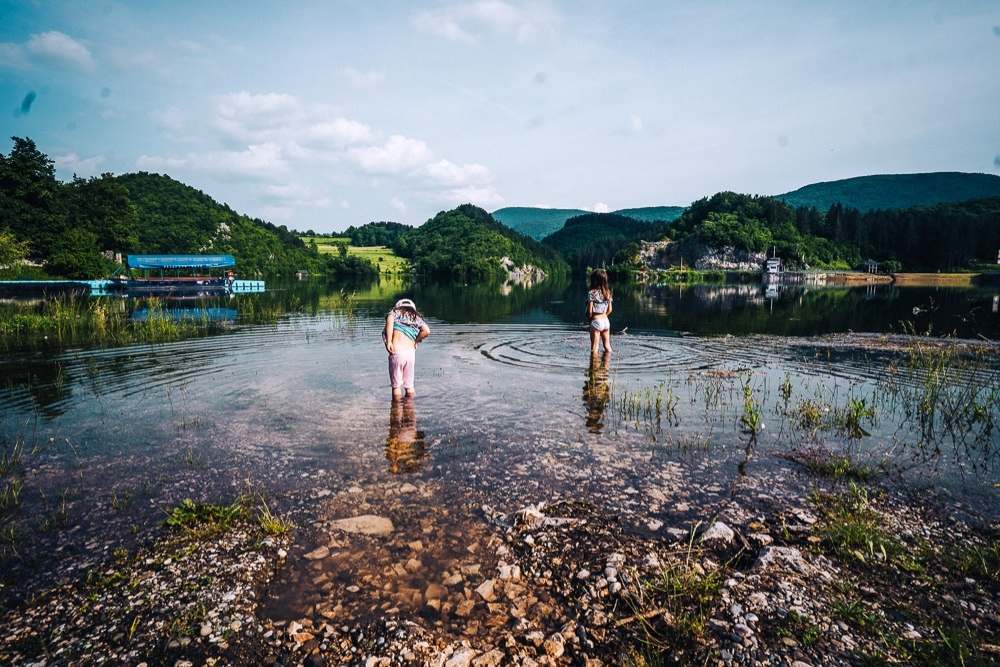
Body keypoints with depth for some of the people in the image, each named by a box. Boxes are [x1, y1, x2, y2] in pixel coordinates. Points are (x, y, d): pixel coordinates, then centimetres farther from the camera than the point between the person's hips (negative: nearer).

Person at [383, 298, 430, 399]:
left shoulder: (396, 312, 14)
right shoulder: (417, 318, 20)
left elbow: (390, 319, -10)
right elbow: (426, 331, 2)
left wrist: (389, 342, -12)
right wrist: (415, 341, 15)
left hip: (397, 351, -3)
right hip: (411, 352, 3)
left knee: (396, 385, 8)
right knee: (409, 385, 18)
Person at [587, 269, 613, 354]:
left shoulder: (592, 293, -12)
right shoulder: (608, 292, 5)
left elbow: (590, 311, -13)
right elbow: (609, 310, 9)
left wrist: (590, 318, 6)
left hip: (596, 321, -6)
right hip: (606, 321, 6)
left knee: (594, 348, 0)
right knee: (607, 347, 14)